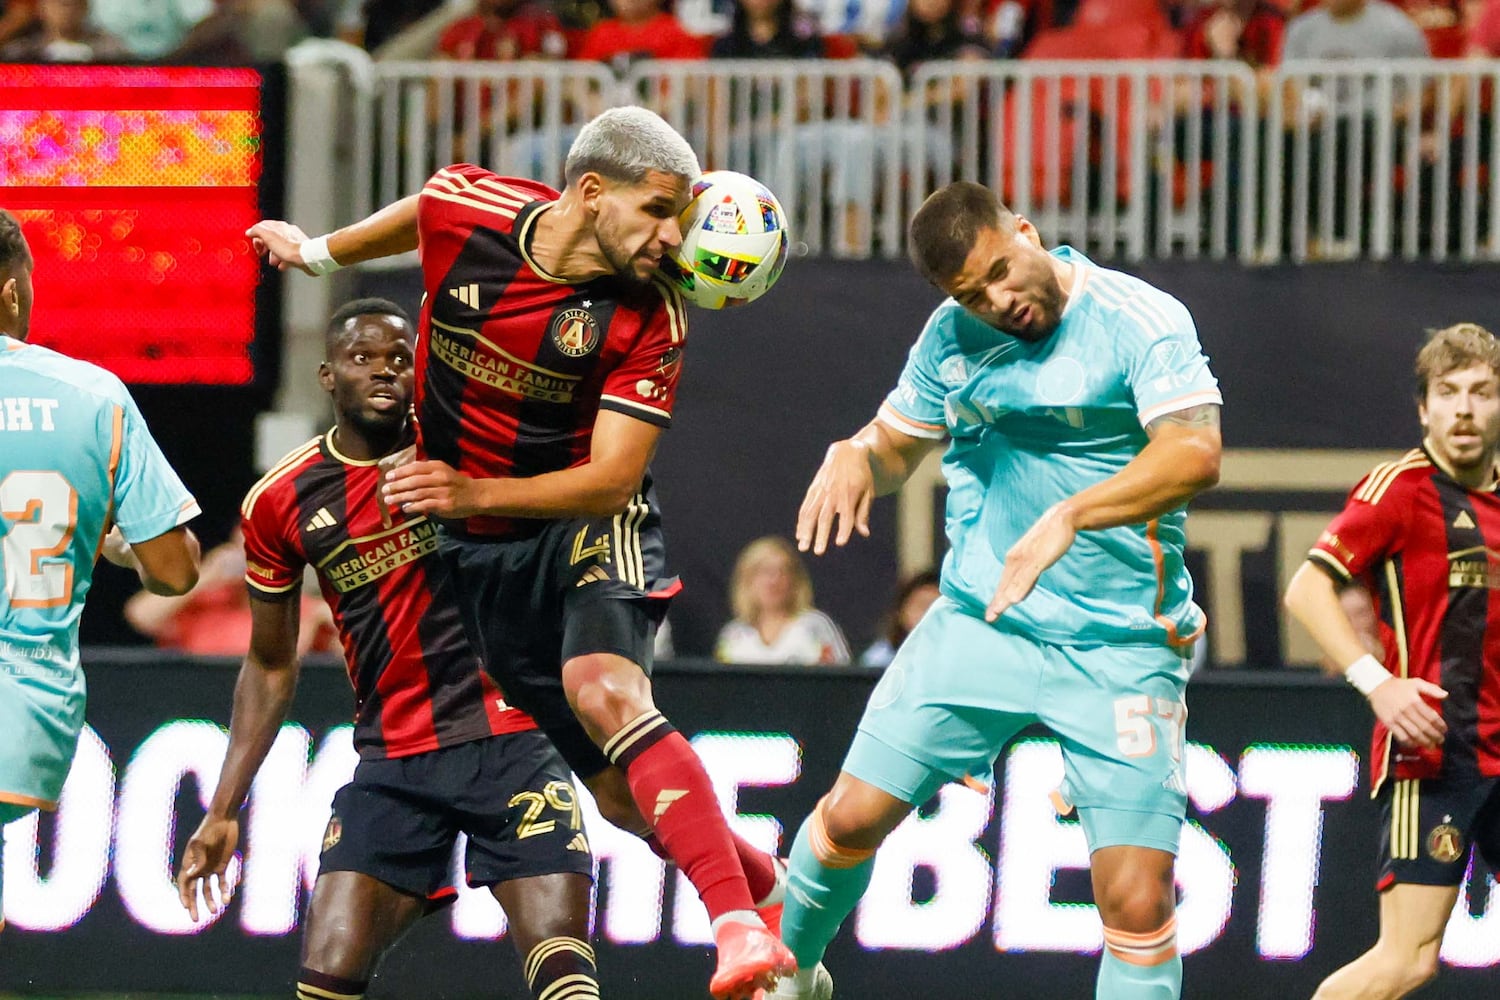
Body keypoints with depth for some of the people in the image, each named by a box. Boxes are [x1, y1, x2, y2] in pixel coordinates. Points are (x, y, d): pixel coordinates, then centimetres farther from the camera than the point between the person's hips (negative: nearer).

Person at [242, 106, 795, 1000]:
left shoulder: (649, 319, -19)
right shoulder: (462, 208, -11)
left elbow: (612, 479, -21)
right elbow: (415, 218, 14)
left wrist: (472, 494, -33)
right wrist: (320, 250, 32)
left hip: (590, 526, -4)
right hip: (482, 554, 4)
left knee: (605, 690, -34)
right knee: (623, 794, 2)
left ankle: (743, 926, -44)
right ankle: (771, 891, 24)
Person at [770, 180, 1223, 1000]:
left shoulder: (1142, 321, -13)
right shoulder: (954, 335, 4)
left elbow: (1195, 453, -26)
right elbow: (898, 442, 19)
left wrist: (1069, 516, -39)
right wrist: (853, 456, -6)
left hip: (1120, 648, -4)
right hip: (979, 622, 4)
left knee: (1138, 902, -12)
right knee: (852, 816, 2)